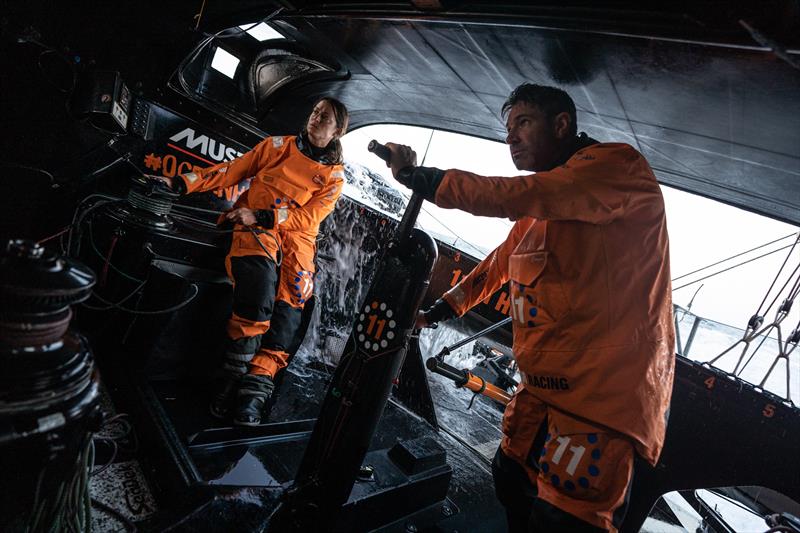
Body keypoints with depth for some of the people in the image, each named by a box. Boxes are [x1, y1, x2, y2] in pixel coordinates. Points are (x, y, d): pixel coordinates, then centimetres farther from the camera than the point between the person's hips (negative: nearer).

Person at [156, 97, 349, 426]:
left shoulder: (334, 176, 13)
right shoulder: (279, 146, 16)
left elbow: (310, 217, 0)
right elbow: (233, 171, 14)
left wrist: (261, 216, -12)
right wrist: (182, 183, 3)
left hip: (298, 236, 1)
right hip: (254, 225, -1)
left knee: (289, 302, -23)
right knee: (260, 281, -31)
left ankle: (256, 387, -25)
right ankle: (234, 372, -24)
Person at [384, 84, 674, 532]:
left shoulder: (617, 165, -13)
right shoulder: (539, 207, 16)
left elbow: (512, 196, -26)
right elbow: (499, 265, 24)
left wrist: (415, 175, -17)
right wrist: (438, 311, 22)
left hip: (603, 394, -9)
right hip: (545, 385, 9)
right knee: (511, 480, 18)